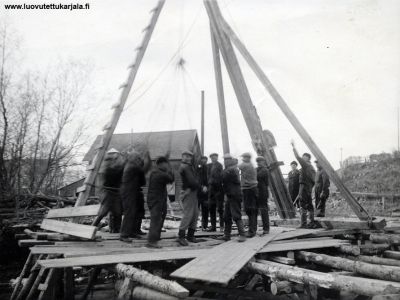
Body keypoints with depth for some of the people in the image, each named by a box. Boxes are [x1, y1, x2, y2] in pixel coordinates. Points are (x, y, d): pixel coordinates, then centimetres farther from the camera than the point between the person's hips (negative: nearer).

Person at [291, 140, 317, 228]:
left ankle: (303, 224, -10)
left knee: (303, 205, -8)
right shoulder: (311, 167, 18)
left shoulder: (306, 165, -8)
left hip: (304, 186, -9)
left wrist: (293, 146, -3)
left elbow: (297, 157, -12)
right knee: (309, 205, 13)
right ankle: (312, 223, 18)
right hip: (310, 187, 9)